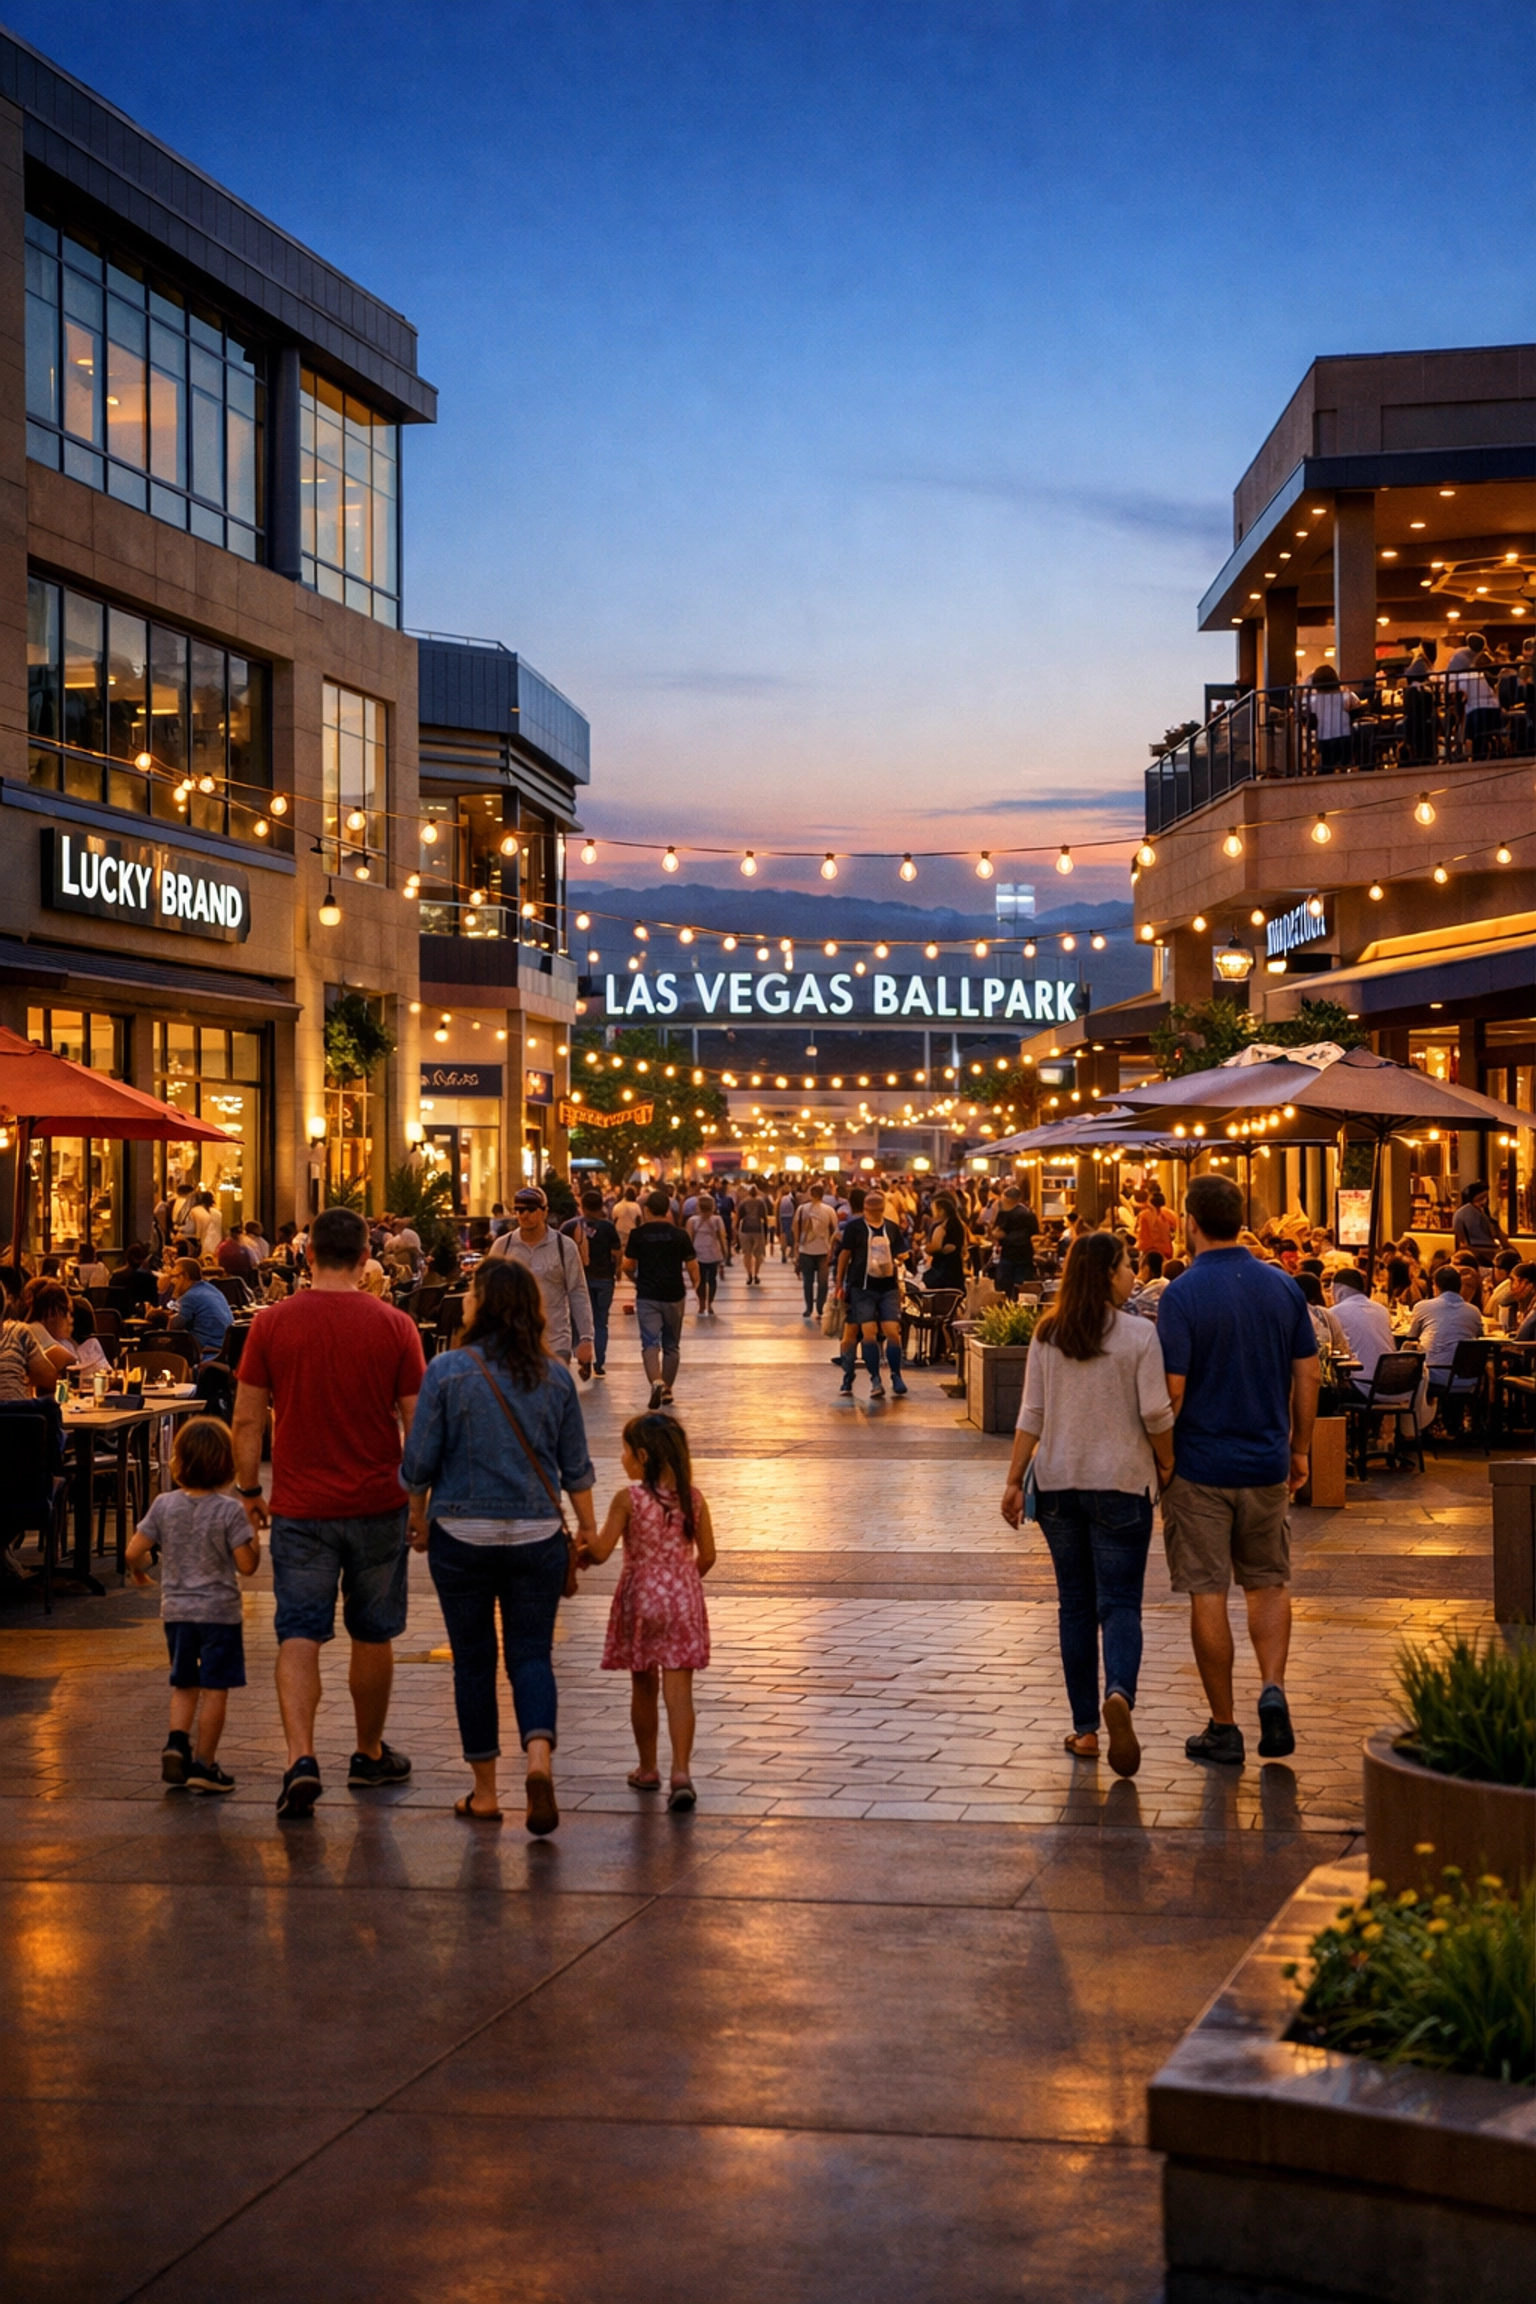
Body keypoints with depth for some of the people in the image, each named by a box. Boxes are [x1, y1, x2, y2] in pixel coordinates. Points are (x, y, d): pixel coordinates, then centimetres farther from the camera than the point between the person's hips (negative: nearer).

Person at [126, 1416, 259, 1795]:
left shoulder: (164, 1505, -3)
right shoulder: (230, 1511, -13)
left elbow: (132, 1552, -2)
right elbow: (247, 1566, -13)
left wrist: (138, 1573, 19)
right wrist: (255, 1539, 4)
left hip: (176, 1610, 4)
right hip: (219, 1611, -4)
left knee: (184, 1685, 18)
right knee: (215, 1690, 4)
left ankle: (176, 1740, -2)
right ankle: (203, 1764, 5)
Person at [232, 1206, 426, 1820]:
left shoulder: (271, 1324, -4)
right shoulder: (395, 1326, -4)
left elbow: (248, 1419, -2)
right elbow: (418, 1423, -2)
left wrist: (249, 1491, 10)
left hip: (300, 1508, 0)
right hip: (377, 1505, 1)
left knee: (298, 1636, 0)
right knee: (372, 1636, 14)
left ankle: (300, 1757, -17)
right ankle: (370, 1755, 28)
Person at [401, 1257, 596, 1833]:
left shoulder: (447, 1371, -9)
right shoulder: (554, 1375, 0)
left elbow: (419, 1461, -5)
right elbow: (575, 1464, 7)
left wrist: (419, 1519, 12)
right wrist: (587, 1525, 20)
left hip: (462, 1534, -2)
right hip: (537, 1536, 2)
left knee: (473, 1659, 9)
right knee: (531, 1654, 7)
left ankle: (484, 1792, 15)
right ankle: (540, 1757, -18)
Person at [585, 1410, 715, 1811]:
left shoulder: (629, 1499, -12)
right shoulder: (693, 1498, -1)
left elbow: (600, 1551, -12)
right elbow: (706, 1556, 3)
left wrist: (580, 1546, 9)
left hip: (641, 1598, -2)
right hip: (684, 1598, 2)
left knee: (643, 1688, 14)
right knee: (679, 1690, -1)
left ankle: (647, 1769, 26)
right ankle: (681, 1772, -13)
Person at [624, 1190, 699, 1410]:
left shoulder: (638, 1234, -4)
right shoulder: (679, 1234, -2)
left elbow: (628, 1265, 0)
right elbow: (692, 1265, 1)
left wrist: (635, 1279, 21)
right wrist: (695, 1283, 21)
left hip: (647, 1295, -1)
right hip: (674, 1295, 2)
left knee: (650, 1342, -5)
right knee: (671, 1345, 15)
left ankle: (656, 1382, -29)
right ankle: (667, 1390, 21)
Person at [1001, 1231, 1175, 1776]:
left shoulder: (1046, 1335, 2)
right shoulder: (1138, 1334, -8)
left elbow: (1032, 1415, 2)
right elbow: (1156, 1413, -10)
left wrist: (1014, 1481, 5)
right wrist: (1167, 1466, 6)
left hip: (1058, 1483, 4)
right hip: (1120, 1484, -3)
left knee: (1075, 1605, 11)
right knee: (1120, 1604, -2)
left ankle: (1085, 1728, 13)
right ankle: (1119, 1695, -29)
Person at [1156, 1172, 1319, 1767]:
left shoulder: (1182, 1294, -13)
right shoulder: (1283, 1288, 2)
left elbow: (1172, 1390, -15)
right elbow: (1307, 1376, 5)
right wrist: (1299, 1449, 16)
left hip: (1200, 1466, -4)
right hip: (1267, 1463, 4)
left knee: (1208, 1595, 3)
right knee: (1268, 1584, 18)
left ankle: (1224, 1728, 8)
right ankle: (1273, 1687, -3)